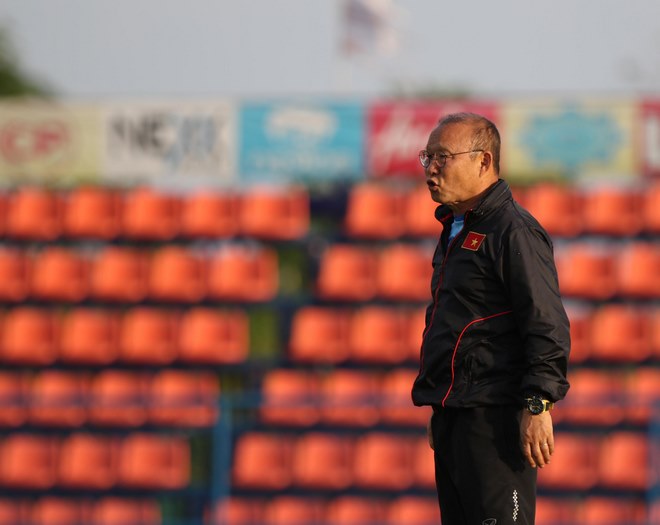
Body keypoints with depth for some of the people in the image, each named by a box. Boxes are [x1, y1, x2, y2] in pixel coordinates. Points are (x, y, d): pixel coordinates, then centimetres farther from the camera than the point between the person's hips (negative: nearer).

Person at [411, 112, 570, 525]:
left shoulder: (515, 231, -11)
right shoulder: (456, 232, 20)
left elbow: (548, 326, -18)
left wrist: (538, 405, -23)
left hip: (494, 419, -10)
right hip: (454, 420, 10)